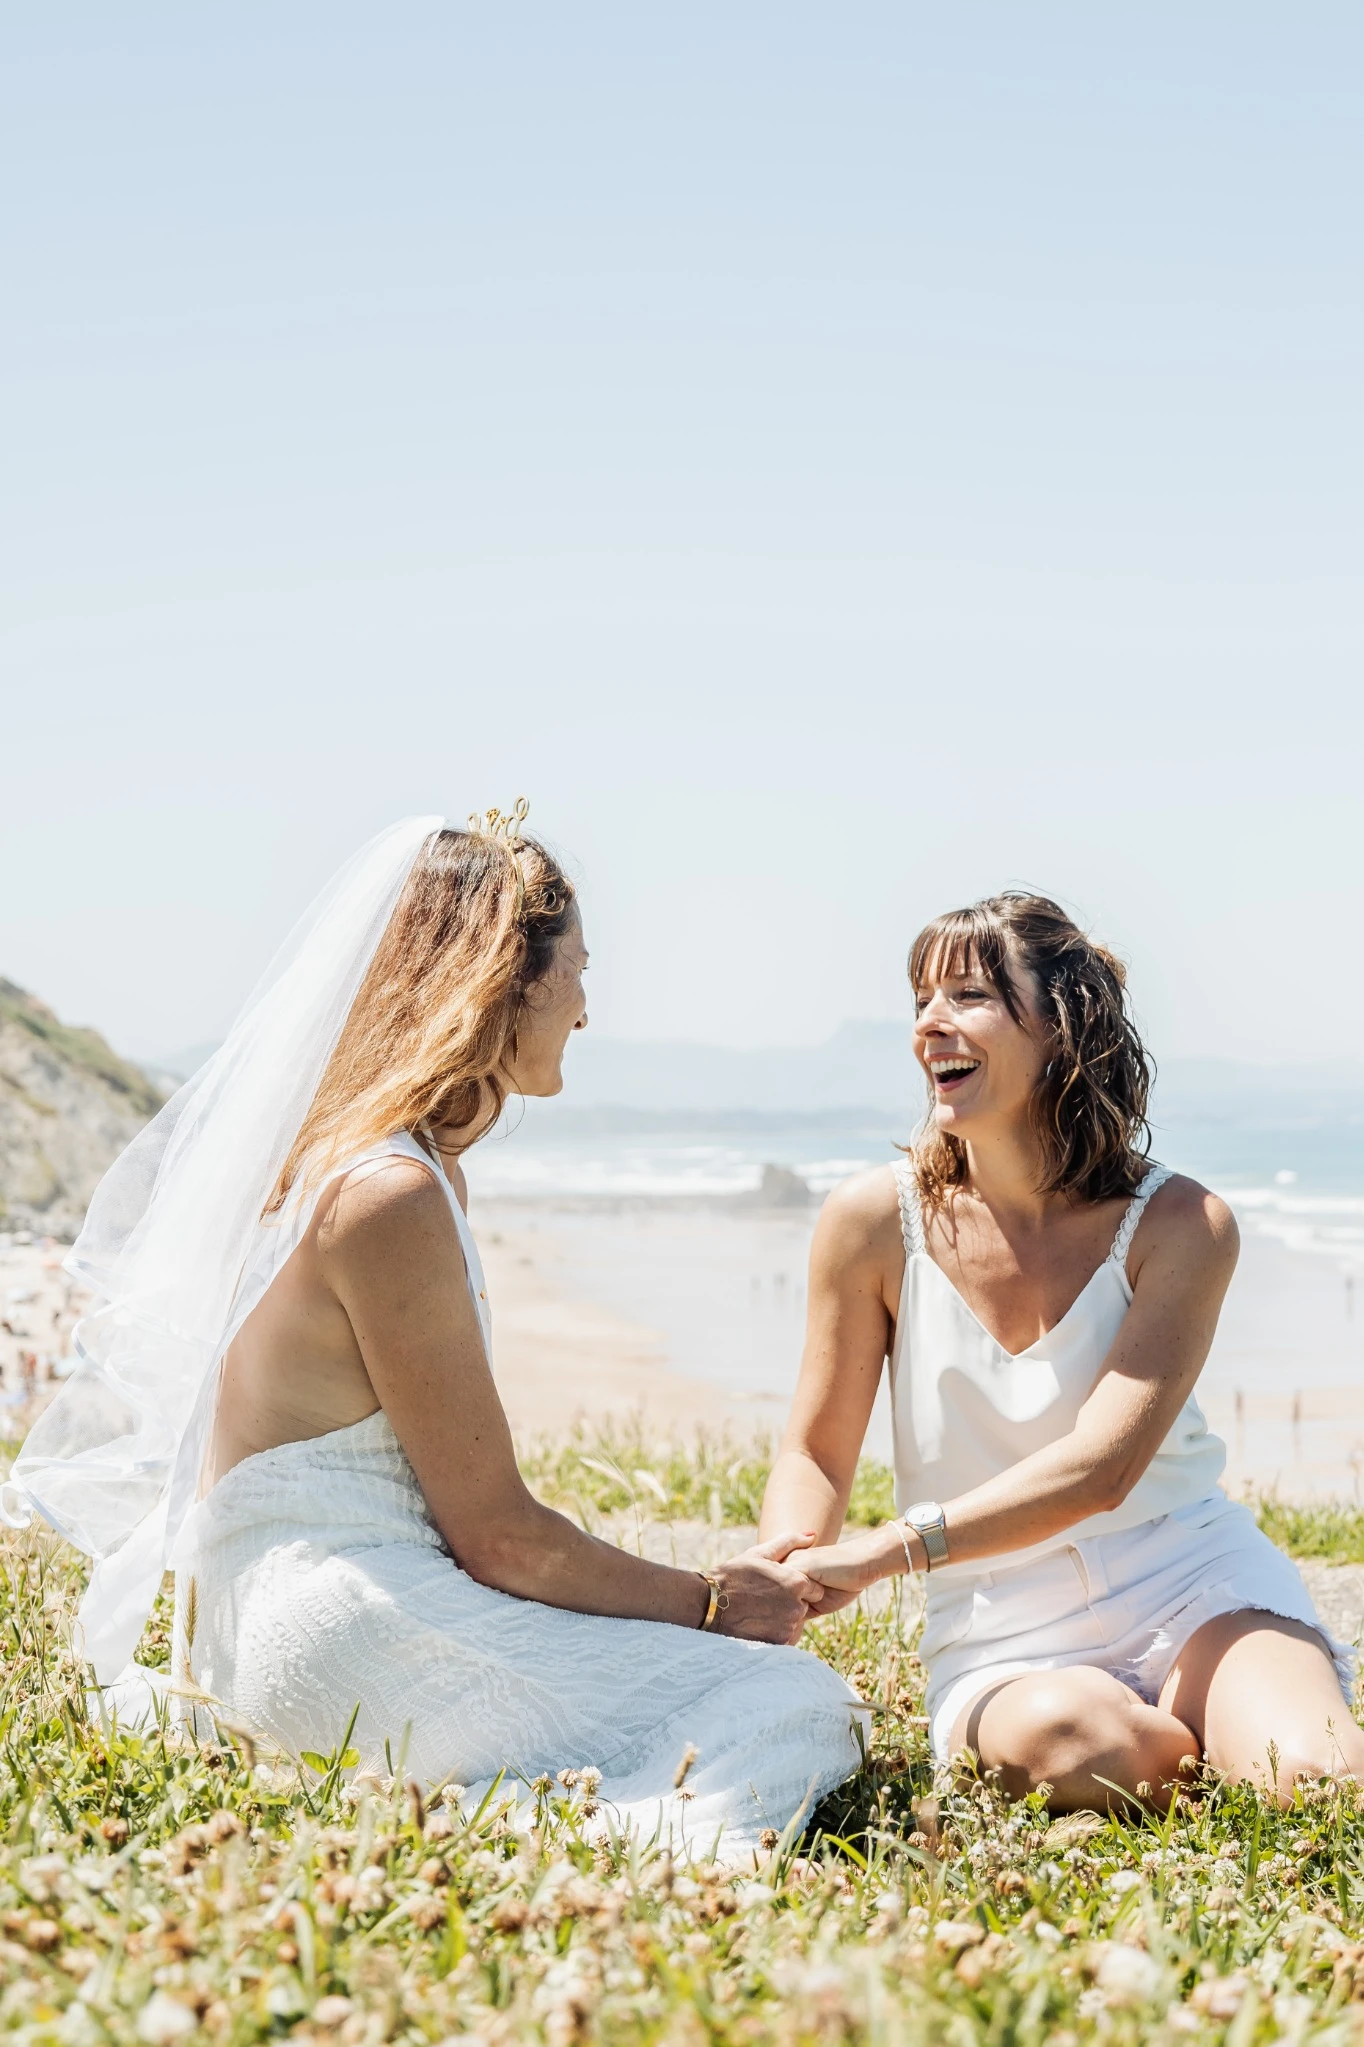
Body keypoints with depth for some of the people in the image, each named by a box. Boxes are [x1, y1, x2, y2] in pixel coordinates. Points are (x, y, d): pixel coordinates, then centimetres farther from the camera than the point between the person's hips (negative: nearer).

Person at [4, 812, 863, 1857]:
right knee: (795, 1714, -14)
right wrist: (707, 1600, -1)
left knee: (792, 1685, 4)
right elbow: (498, 1535, -14)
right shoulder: (391, 1198, -17)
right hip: (345, 1631, -10)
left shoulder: (369, 1167, 15)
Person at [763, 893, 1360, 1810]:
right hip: (1003, 1643, 1)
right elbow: (817, 1455, 5)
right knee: (1069, 1741, -34)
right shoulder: (877, 1220, -4)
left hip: (1191, 1586, -1)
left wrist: (882, 1554, -29)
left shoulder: (1181, 1225, -8)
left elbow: (1100, 1468, -18)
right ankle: (1202, 1756, -2)